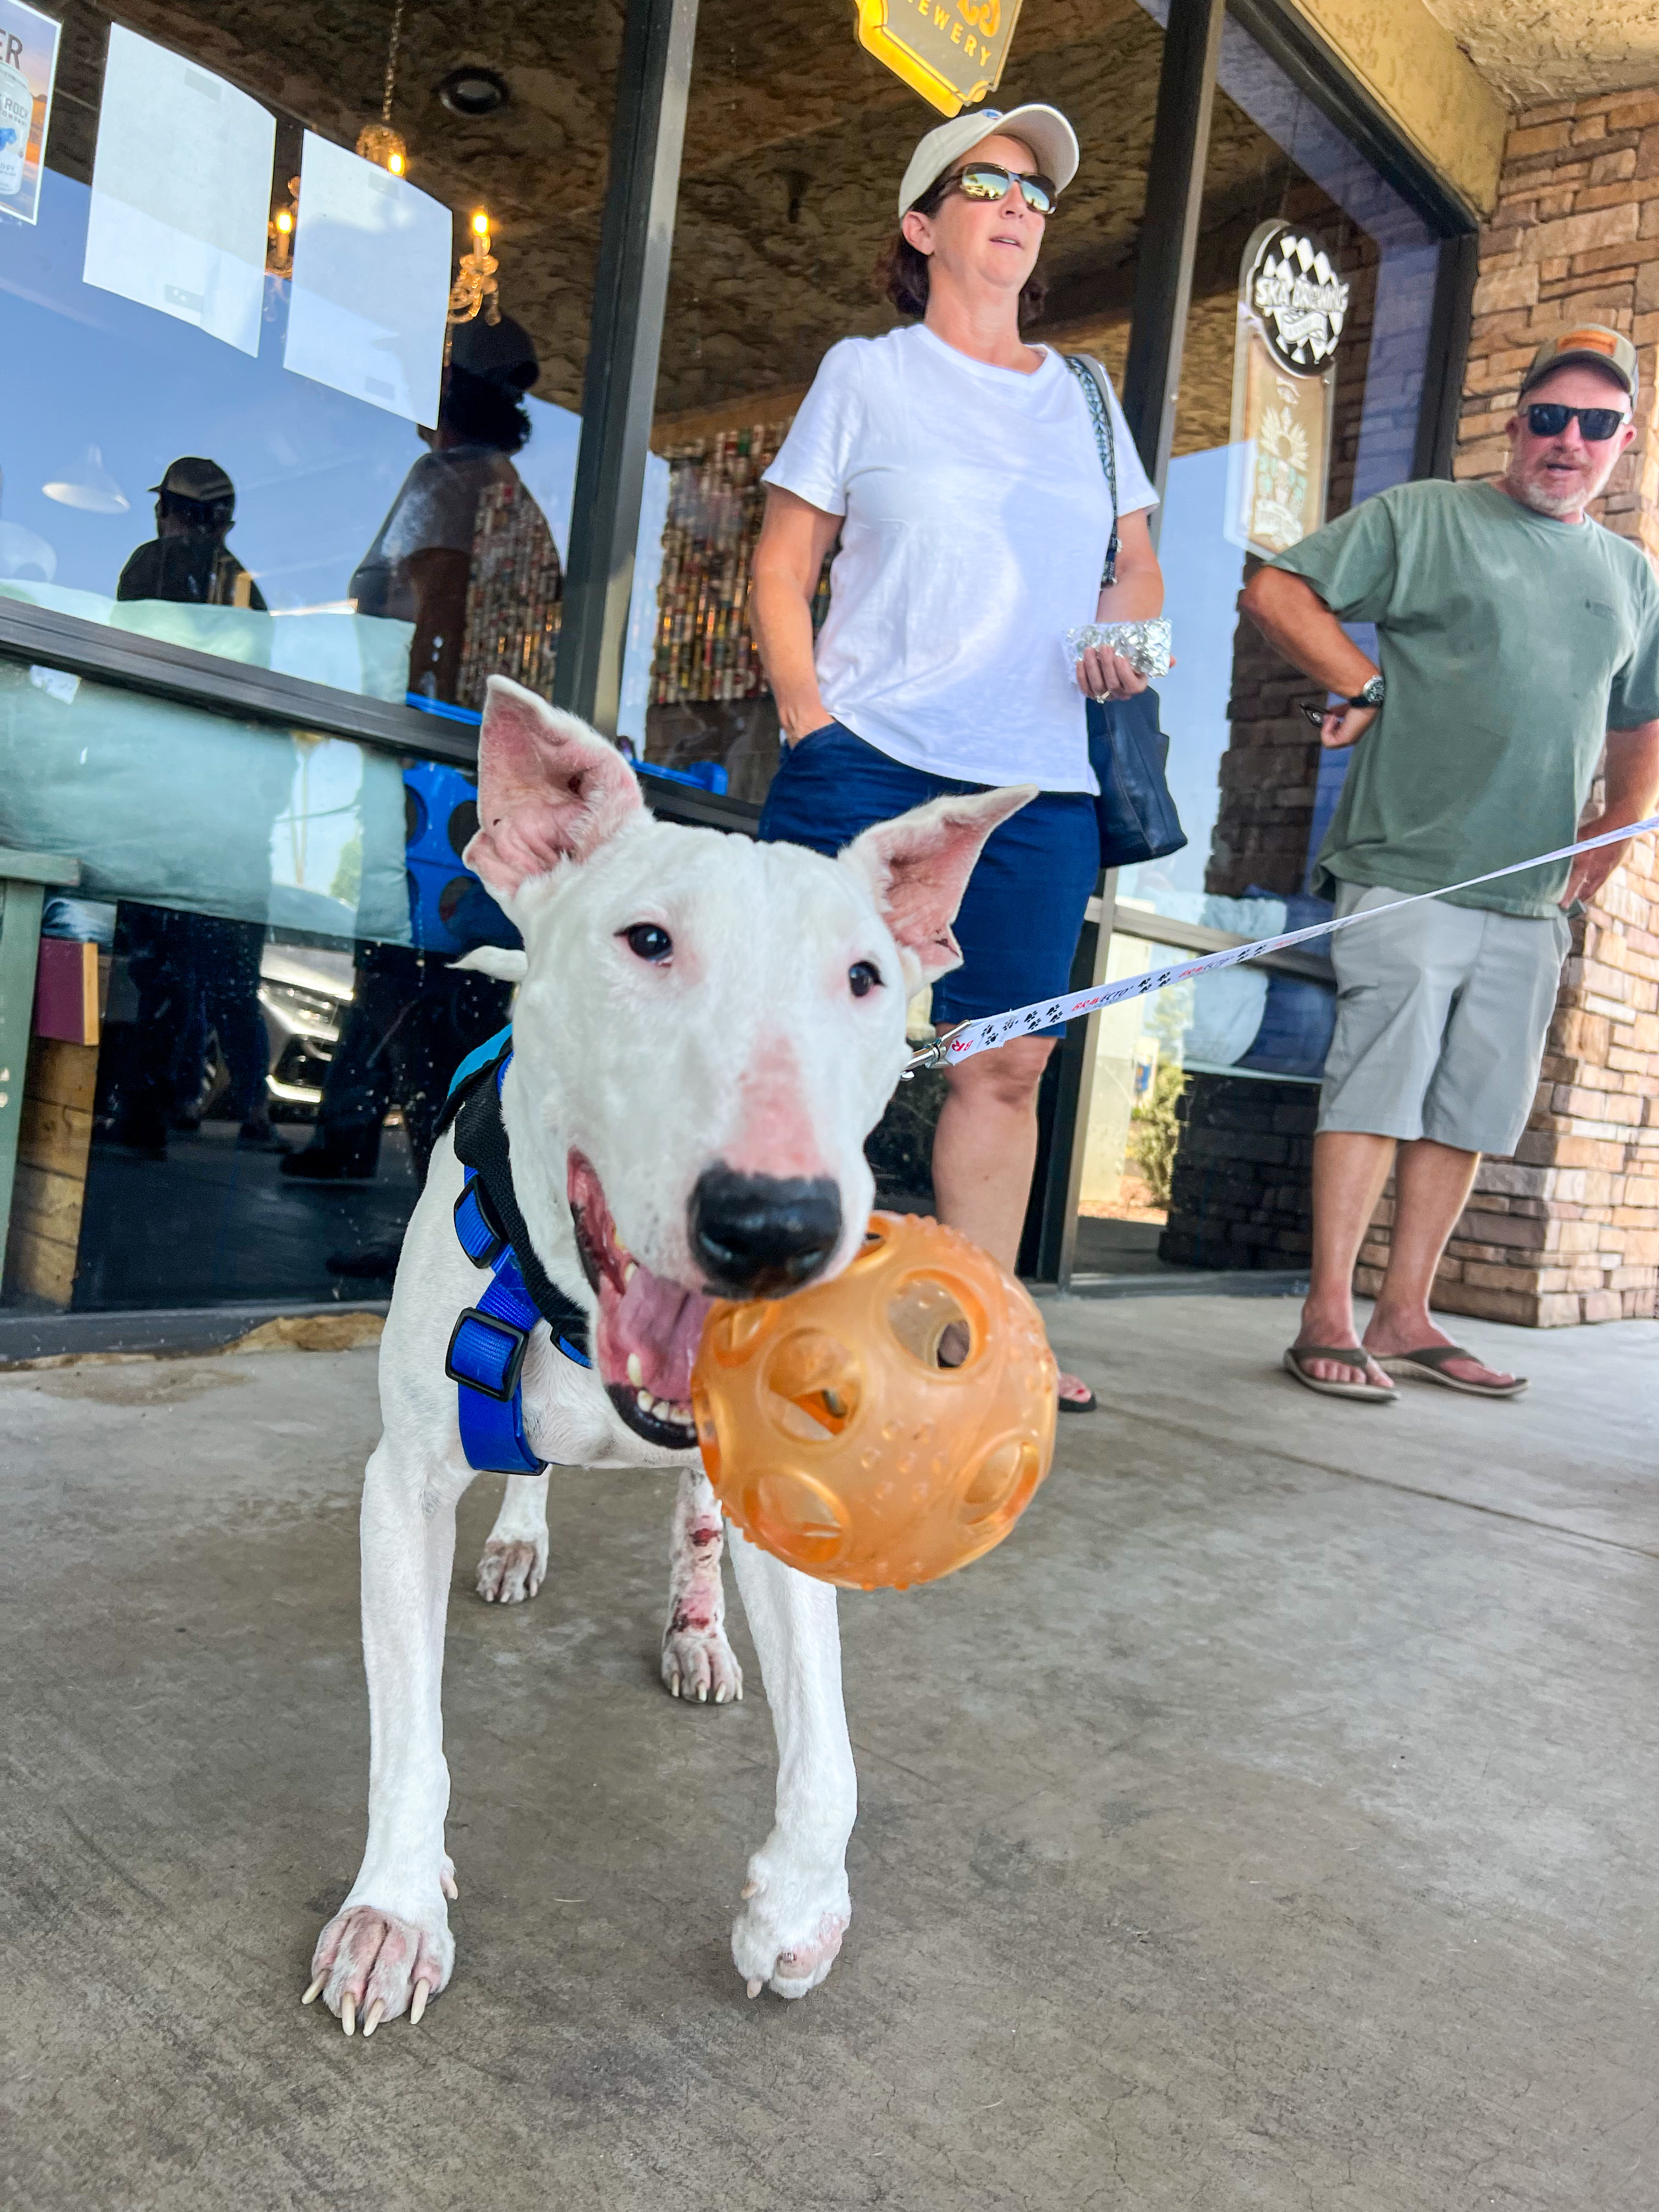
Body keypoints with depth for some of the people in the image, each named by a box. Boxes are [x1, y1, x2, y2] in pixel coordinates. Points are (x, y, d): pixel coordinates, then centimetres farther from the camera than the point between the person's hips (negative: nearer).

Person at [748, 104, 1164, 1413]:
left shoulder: (1085, 397, 20)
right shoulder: (867, 372, 9)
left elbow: (1138, 568, 24)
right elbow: (781, 570, 5)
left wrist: (1129, 624, 0)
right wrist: (809, 725, -8)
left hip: (1038, 786, 4)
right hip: (872, 763, -3)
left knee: (1008, 1062, 2)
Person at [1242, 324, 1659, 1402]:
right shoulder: (1424, 517, 4)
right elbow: (1275, 590, -1)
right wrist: (1367, 684, -7)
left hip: (1531, 900, 6)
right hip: (1408, 873, -6)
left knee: (1470, 1111, 6)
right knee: (1380, 1089, -9)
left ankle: (1405, 1316, 15)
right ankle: (1328, 1320, -4)